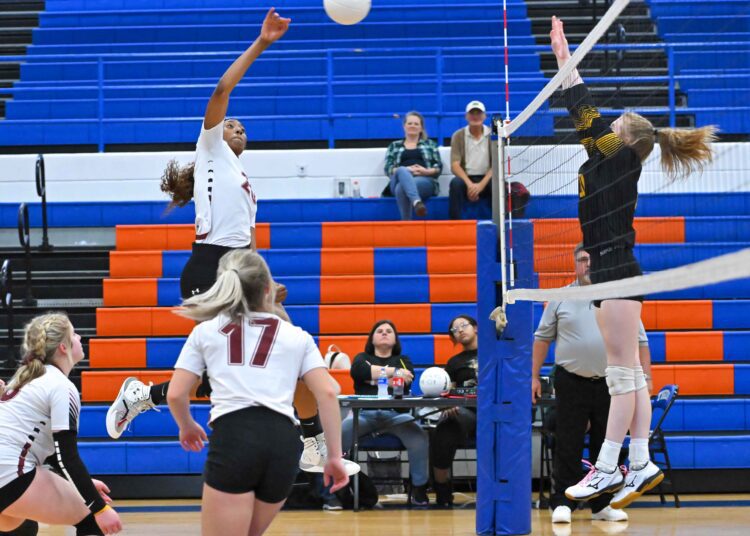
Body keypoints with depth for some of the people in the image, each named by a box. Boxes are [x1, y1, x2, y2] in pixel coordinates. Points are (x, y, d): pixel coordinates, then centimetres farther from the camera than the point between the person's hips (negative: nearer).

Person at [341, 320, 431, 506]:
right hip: (364, 412, 0)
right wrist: (393, 372, -7)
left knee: (420, 437, -32)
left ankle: (419, 489, -19)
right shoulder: (363, 358, 23)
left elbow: (406, 381, 1)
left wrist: (373, 377, -2)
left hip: (395, 413, 0)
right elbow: (357, 370, -4)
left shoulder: (402, 360, 24)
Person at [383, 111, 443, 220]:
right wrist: (406, 170, -8)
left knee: (401, 188, -39)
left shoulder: (430, 144, 27)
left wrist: (427, 171, -9)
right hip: (401, 178, 1)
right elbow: (388, 169, 12)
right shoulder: (394, 146, 27)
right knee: (402, 171, -41)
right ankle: (417, 202, -66)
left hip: (425, 180, -1)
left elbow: (439, 167, 15)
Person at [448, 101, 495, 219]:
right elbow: (455, 165, -7)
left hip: (486, 179, 0)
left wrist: (481, 185, -20)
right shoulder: (458, 136, 2)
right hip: (466, 178, 0)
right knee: (455, 183, -33)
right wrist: (470, 184, -24)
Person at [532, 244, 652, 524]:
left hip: (610, 384, 1)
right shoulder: (560, 299, 5)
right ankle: (562, 503, 2)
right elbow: (542, 338, 9)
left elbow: (640, 341, 8)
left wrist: (645, 376, -1)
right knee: (567, 448, -3)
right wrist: (534, 376, 4)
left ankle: (603, 504, 13)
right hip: (571, 383, -1)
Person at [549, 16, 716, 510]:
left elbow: (586, 116, -12)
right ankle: (641, 466, 7)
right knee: (630, 376, 7)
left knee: (622, 375, -8)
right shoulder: (607, 163, 14)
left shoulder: (620, 160, -9)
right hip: (609, 273, 10)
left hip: (617, 271, -10)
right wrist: (565, 61, 24)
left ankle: (607, 470, -10)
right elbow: (587, 120, 22)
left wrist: (566, 61, -7)